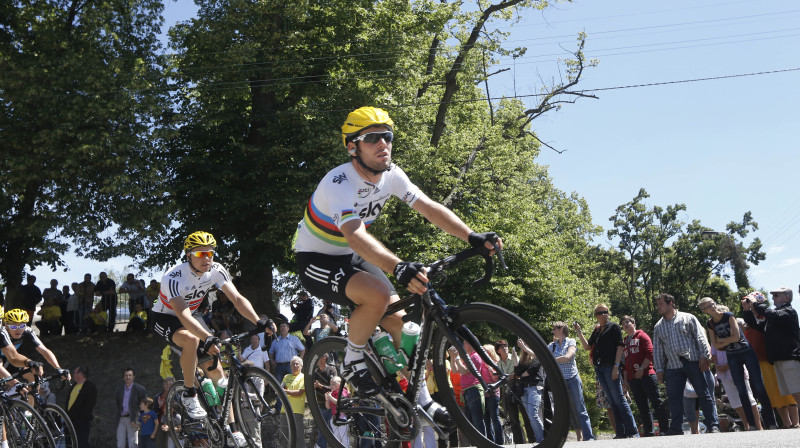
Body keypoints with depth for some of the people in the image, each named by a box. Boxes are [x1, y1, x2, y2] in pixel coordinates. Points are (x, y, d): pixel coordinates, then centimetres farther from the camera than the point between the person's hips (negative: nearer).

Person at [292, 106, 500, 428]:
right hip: (316, 261, -7)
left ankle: (421, 400, 10)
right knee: (377, 294, -32)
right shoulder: (340, 184, -31)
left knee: (399, 319, -3)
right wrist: (398, 268, -62)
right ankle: (352, 364, -8)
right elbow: (355, 235, -46)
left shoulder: (390, 174, -8)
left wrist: (473, 237, -27)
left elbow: (429, 208, -13)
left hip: (351, 258, 7)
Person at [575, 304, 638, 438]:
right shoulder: (596, 331, 18)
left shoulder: (613, 327, 0)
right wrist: (579, 333, 5)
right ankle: (621, 432, 9)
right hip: (599, 368, 7)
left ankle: (632, 431, -6)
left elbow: (619, 347, -7)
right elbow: (587, 347, 18)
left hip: (610, 366, -7)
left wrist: (616, 366, -16)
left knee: (619, 399, -9)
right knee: (611, 401, 6)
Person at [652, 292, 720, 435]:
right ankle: (676, 429, 3)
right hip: (672, 366, 4)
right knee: (674, 398, -2)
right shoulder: (658, 327, 17)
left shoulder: (688, 318, 6)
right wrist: (659, 369, 9)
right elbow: (657, 349, 16)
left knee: (704, 394, -3)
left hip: (693, 362, -3)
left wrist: (704, 357, -8)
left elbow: (700, 337, 2)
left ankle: (713, 425, 1)